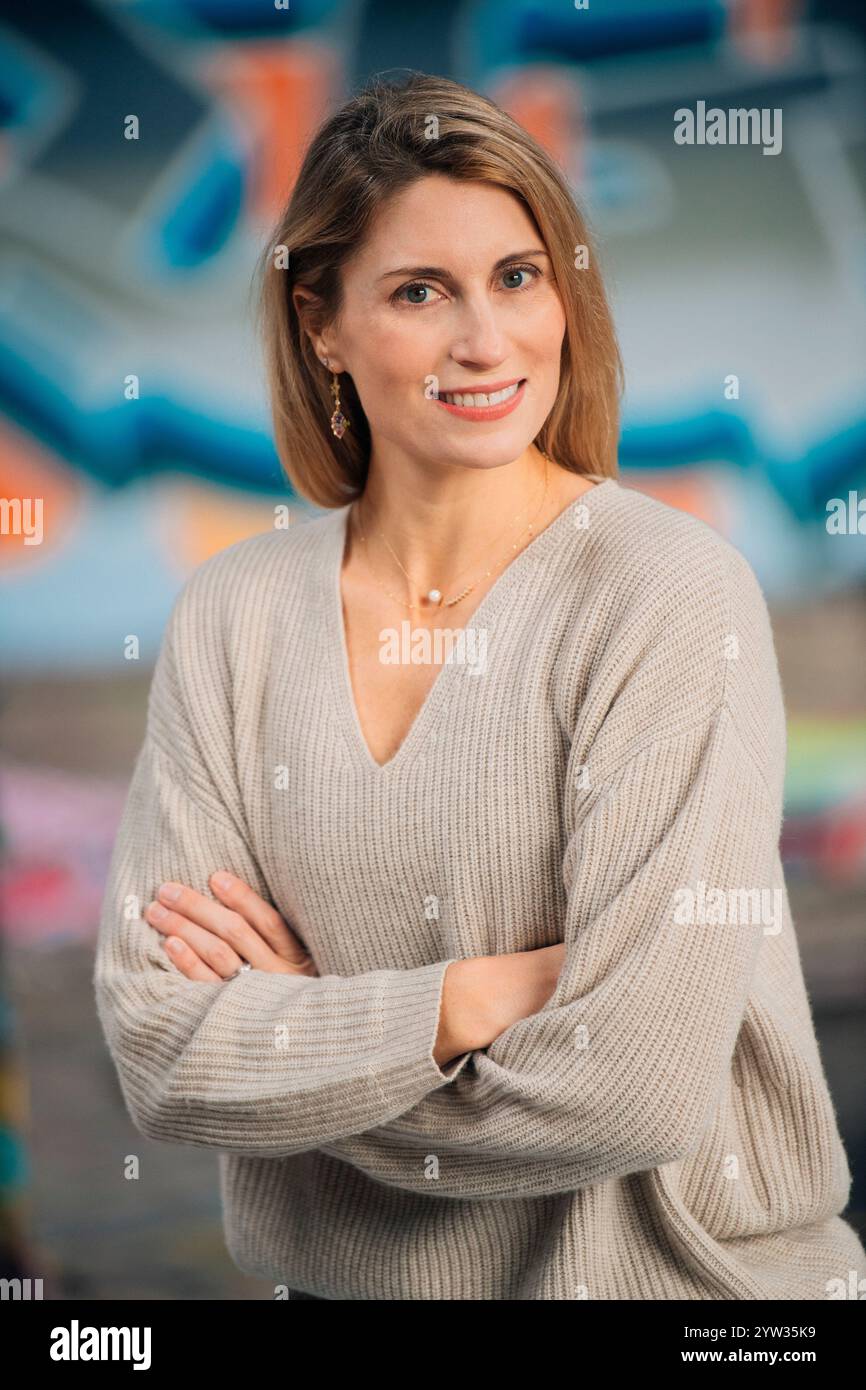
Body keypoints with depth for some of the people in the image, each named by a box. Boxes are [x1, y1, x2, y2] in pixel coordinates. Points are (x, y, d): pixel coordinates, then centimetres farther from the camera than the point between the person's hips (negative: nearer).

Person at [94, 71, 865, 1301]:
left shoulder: (671, 595, -14)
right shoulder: (234, 616, -1)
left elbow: (638, 1086, -19)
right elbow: (157, 1054, -7)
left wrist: (300, 1025, -8)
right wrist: (483, 994, -17)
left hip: (672, 1270, -3)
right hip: (337, 1273, 4)